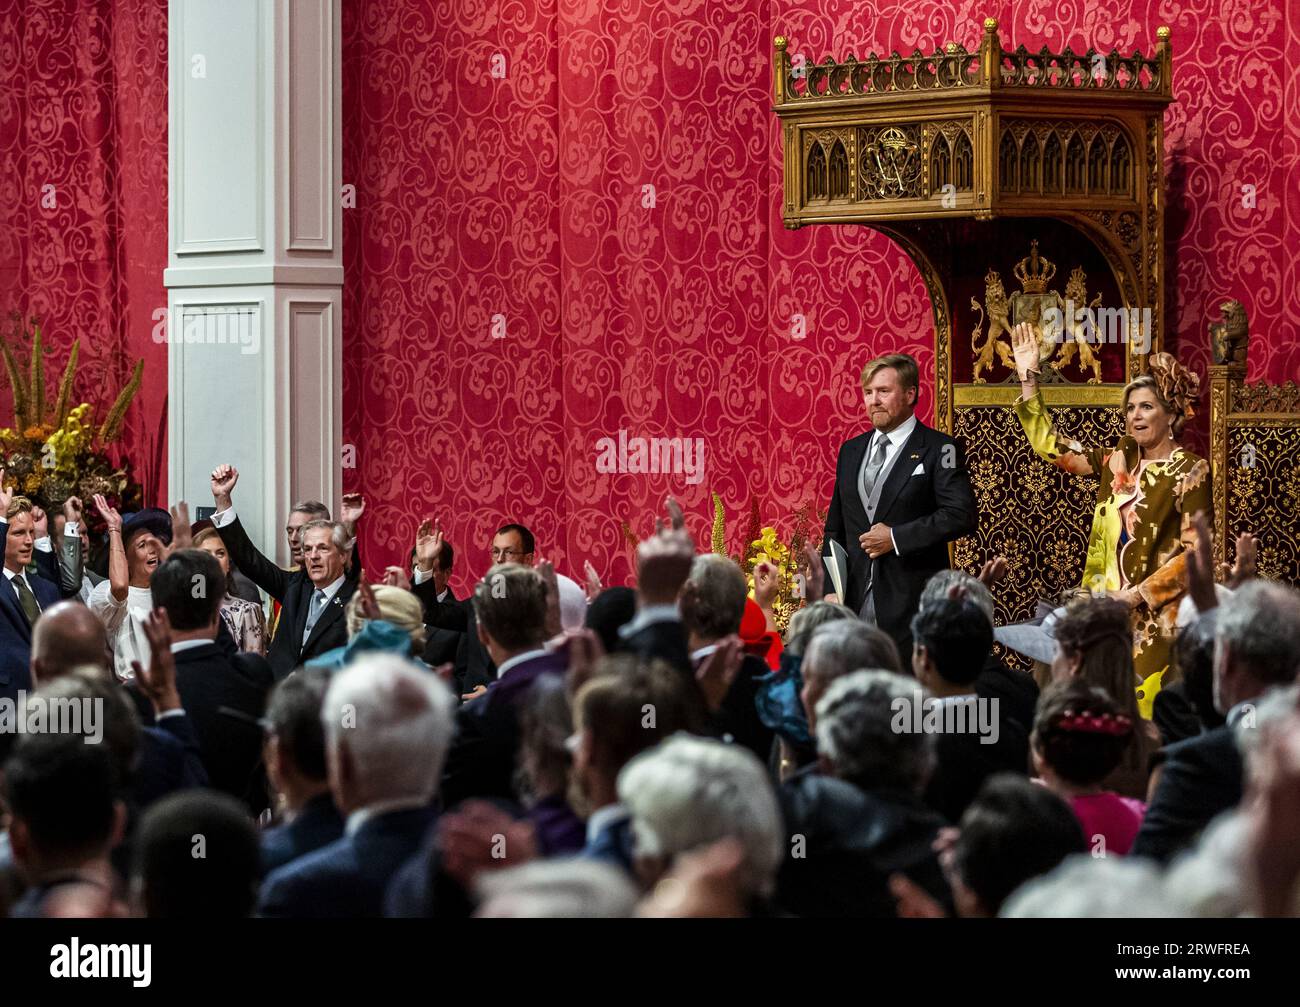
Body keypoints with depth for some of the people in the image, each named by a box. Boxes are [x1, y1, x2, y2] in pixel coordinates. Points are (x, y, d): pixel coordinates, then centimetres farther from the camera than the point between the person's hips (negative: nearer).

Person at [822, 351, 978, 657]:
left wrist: (896, 537, -13)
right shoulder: (851, 451, 17)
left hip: (912, 606, -5)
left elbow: (962, 516, -12)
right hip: (855, 603, 5)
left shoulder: (939, 449, -1)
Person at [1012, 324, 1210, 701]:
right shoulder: (1120, 461, 10)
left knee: (1144, 708, -7)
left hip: (1156, 618, -5)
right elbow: (1049, 446, 13)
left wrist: (1137, 596, -14)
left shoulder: (1191, 470, -6)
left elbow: (1196, 552, -10)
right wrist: (1028, 379, 7)